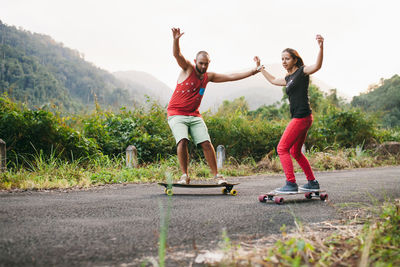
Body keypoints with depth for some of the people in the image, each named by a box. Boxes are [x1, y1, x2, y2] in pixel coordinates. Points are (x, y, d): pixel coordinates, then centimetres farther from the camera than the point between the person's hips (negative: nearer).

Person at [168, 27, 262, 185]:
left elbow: (230, 77, 14)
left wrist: (252, 72, 10)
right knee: (182, 141, -23)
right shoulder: (188, 69, -3)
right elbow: (177, 54, -20)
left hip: (194, 116, 4)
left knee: (206, 143, -6)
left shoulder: (209, 77, 10)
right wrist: (176, 40, -40)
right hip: (176, 114, -4)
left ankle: (216, 175, 4)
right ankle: (184, 176, -14)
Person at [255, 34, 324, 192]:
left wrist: (321, 48, -37)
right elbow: (273, 80, 38)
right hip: (299, 118, 10)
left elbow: (317, 66, -23)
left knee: (282, 149, -9)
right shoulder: (288, 78, 20)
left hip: (302, 117, -10)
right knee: (295, 152, 17)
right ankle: (312, 182, 23)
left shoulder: (302, 71, -3)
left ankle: (291, 184, -10)